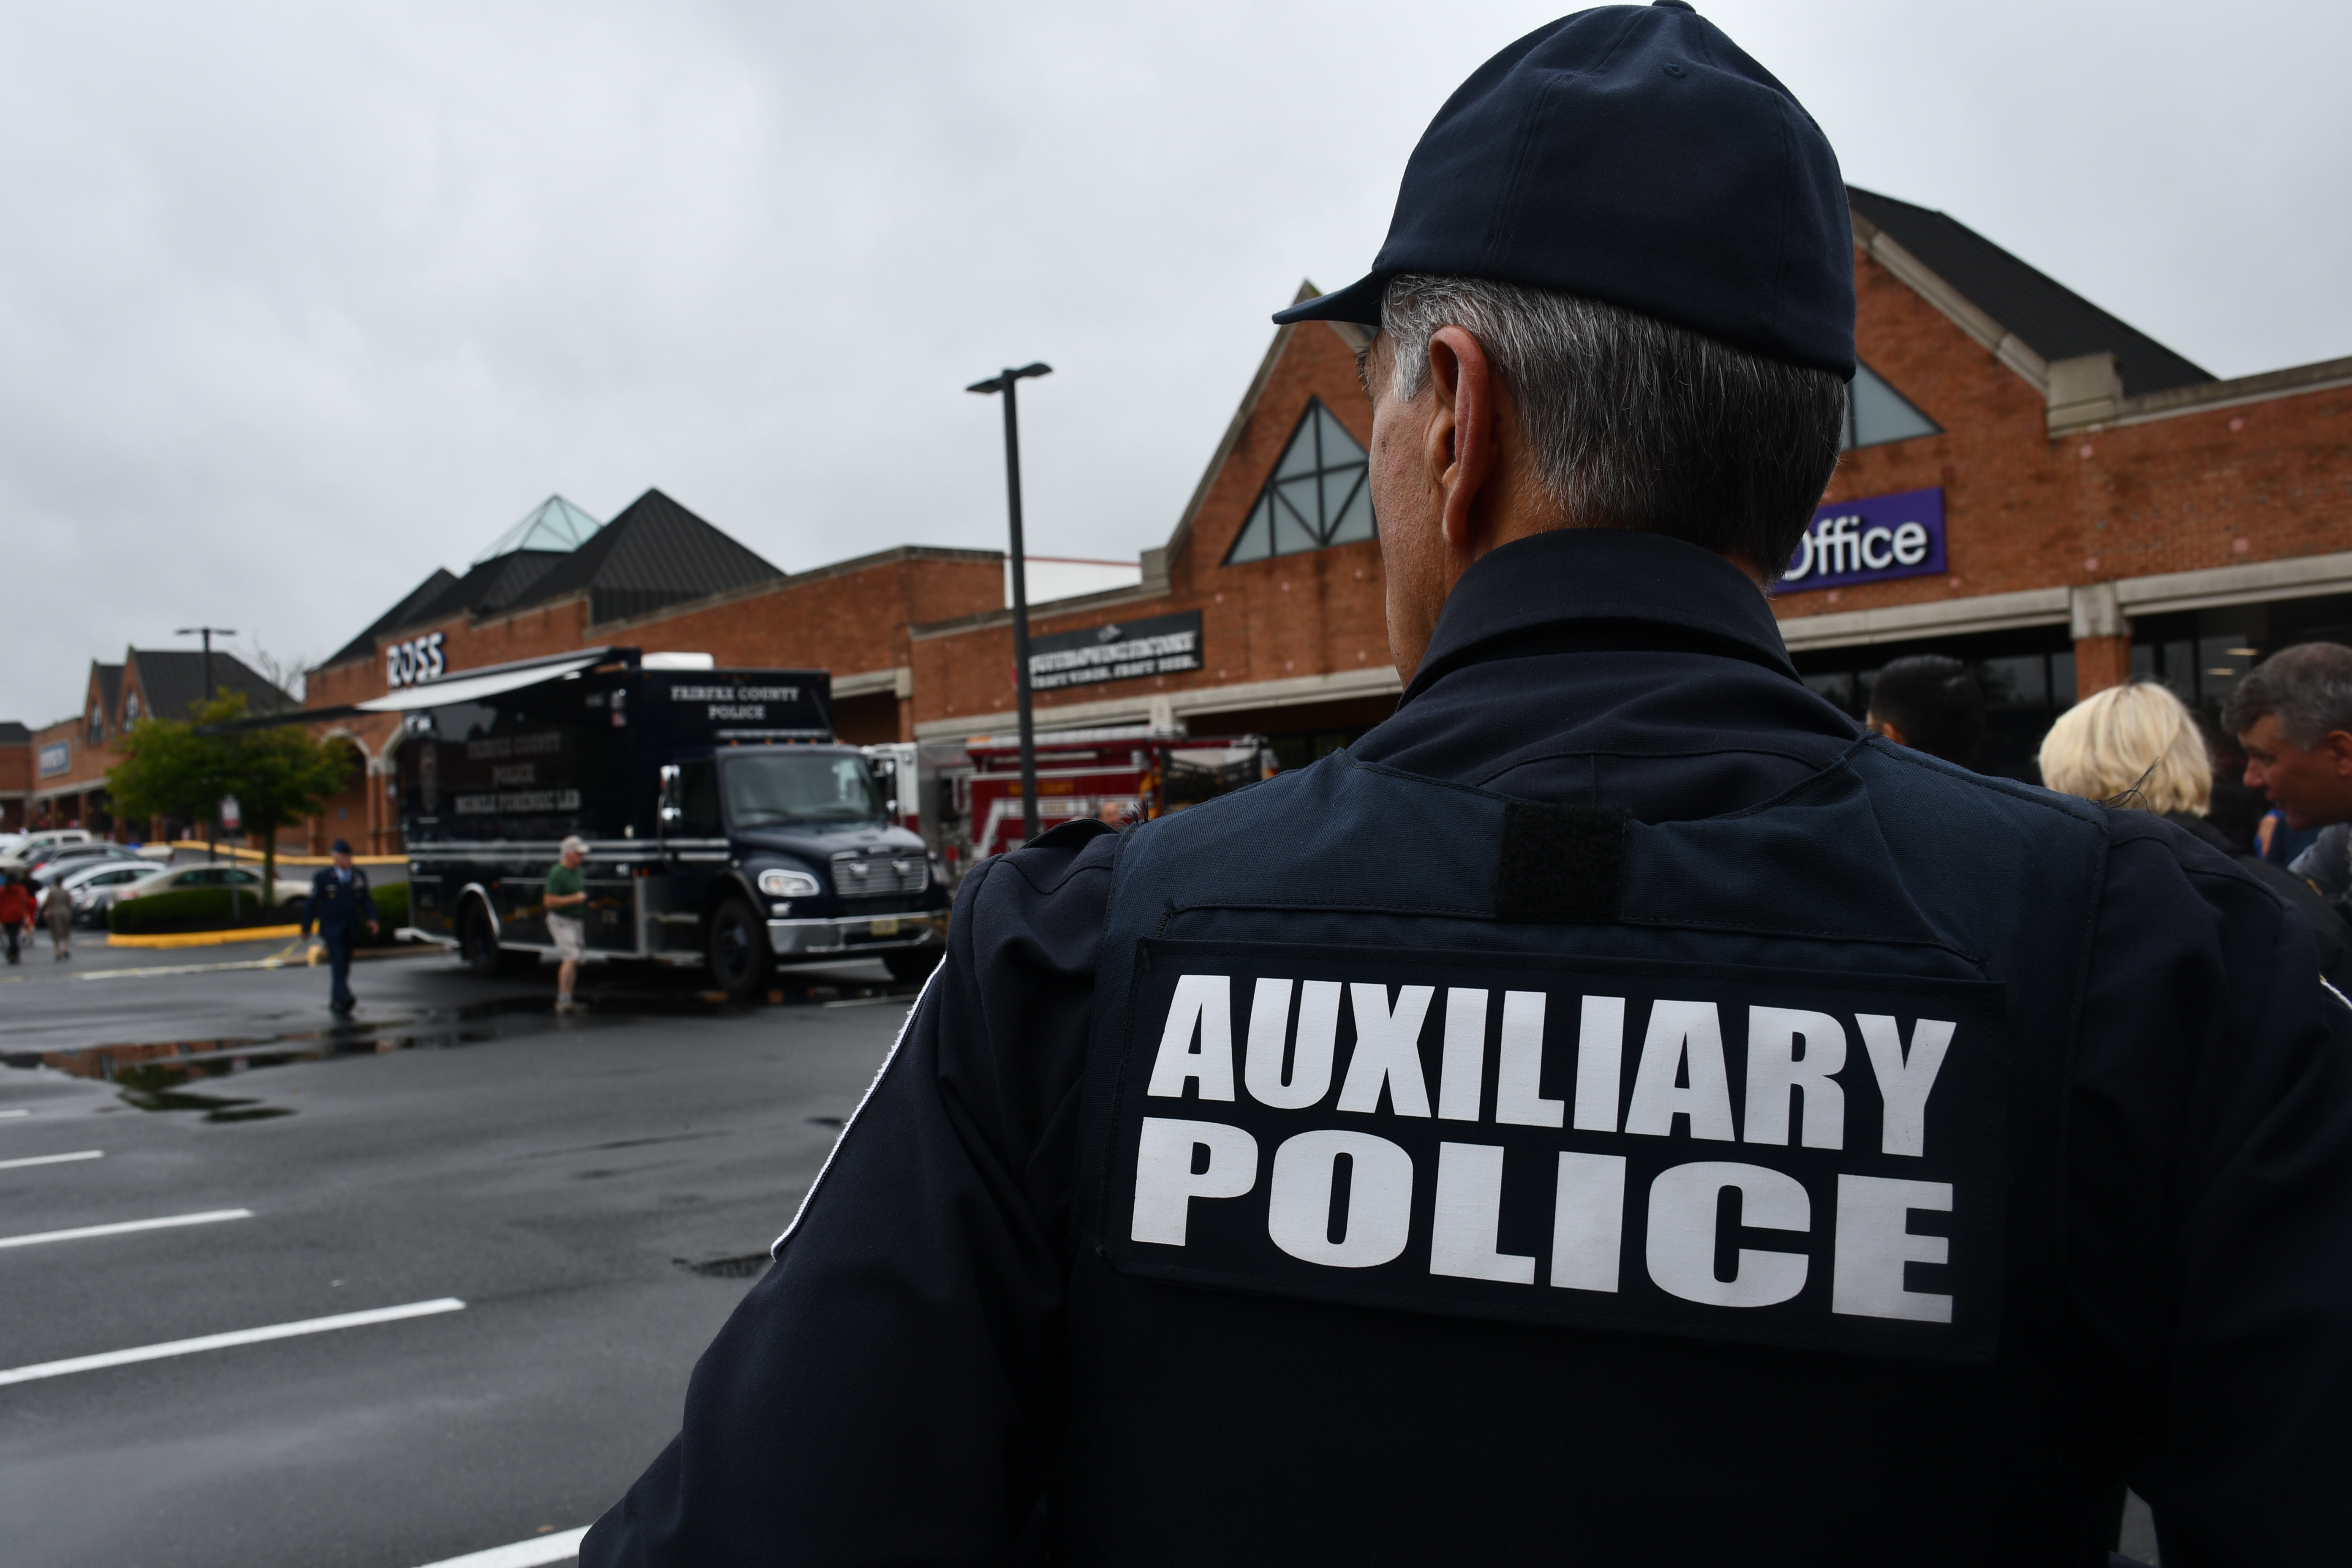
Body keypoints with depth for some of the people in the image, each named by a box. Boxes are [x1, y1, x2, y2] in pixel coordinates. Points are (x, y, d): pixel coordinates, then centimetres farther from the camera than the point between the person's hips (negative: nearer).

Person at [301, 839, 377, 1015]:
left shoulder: (359, 875, 9)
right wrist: (306, 927, 3)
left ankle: (335, 1002, 19)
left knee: (344, 965, 8)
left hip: (351, 930, 4)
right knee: (337, 960, -19)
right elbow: (313, 903, 1)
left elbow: (366, 900, 12)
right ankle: (344, 996, -33)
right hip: (331, 928, -4)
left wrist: (371, 919, -4)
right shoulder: (323, 877, -2)